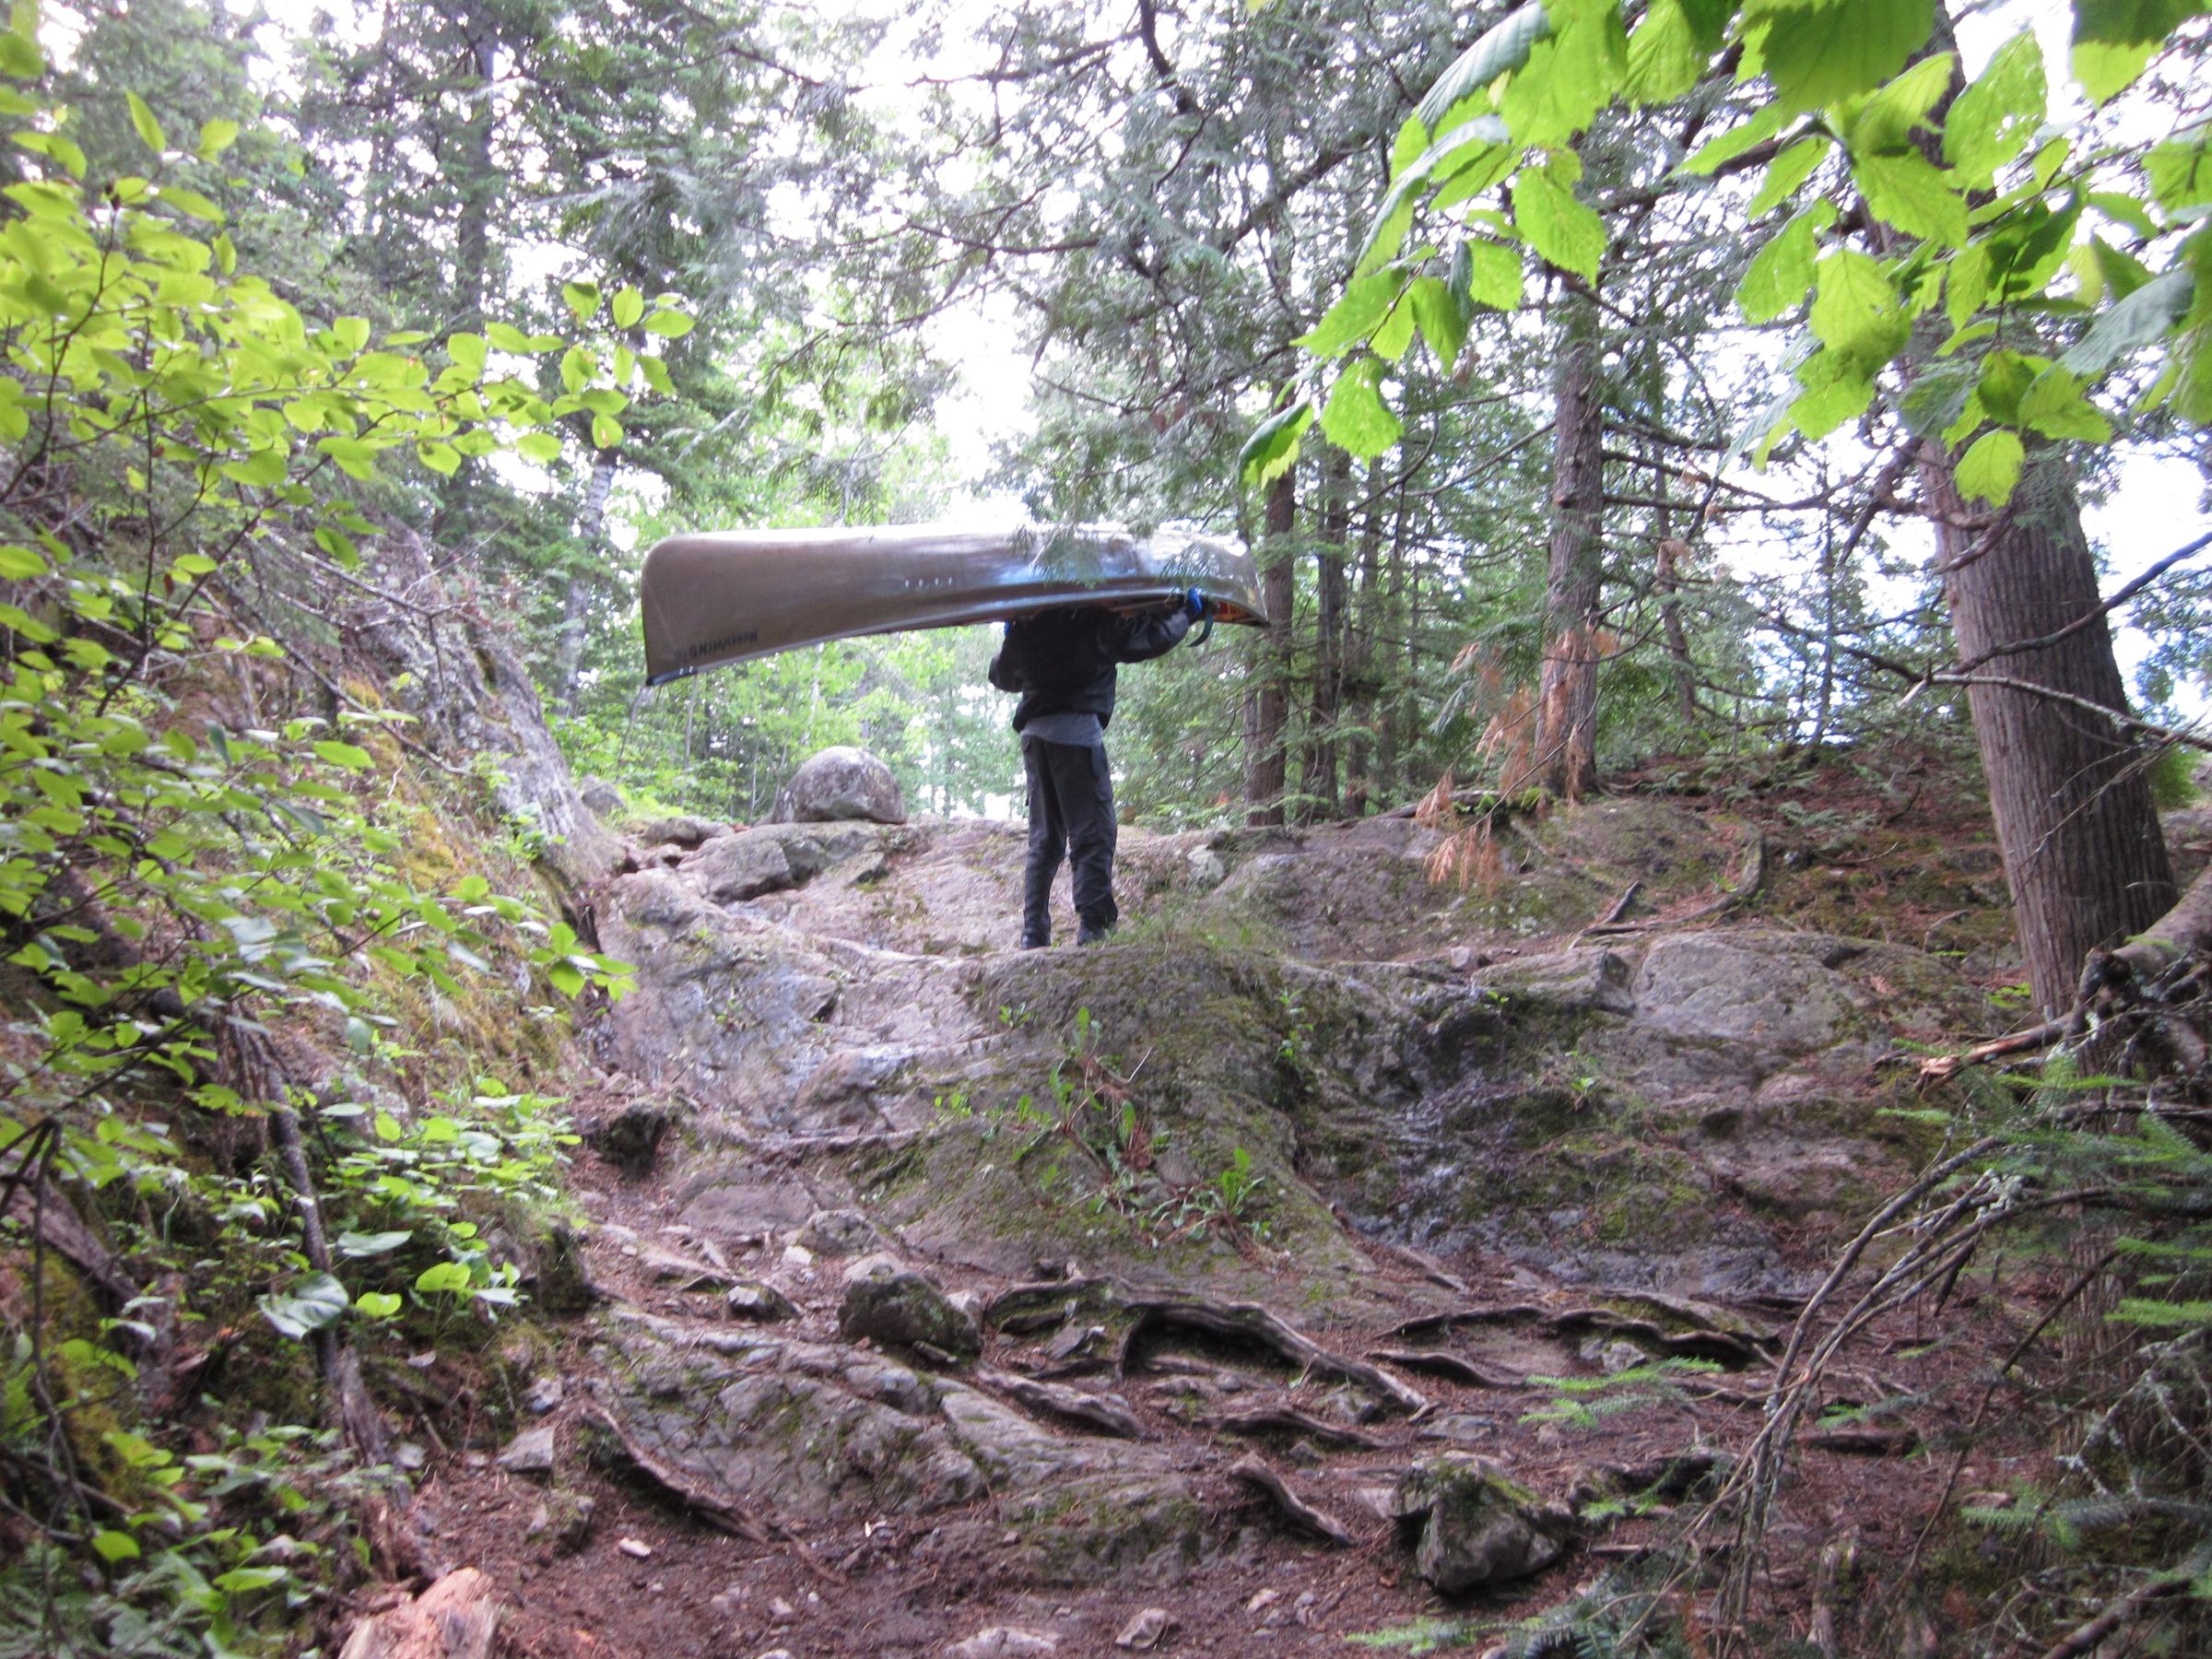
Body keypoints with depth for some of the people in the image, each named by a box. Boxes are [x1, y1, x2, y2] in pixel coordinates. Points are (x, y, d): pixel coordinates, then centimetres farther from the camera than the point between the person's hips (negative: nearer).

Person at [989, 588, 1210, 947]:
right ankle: (1093, 930, -10)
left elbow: (1001, 675, 26)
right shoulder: (1095, 620, -5)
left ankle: (1033, 937, 10)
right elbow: (1151, 638, -7)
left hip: (1033, 732, 6)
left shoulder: (1026, 624, 13)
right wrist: (1186, 612, 10)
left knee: (1044, 840, 12)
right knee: (1093, 836, -3)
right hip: (1077, 729, -6)